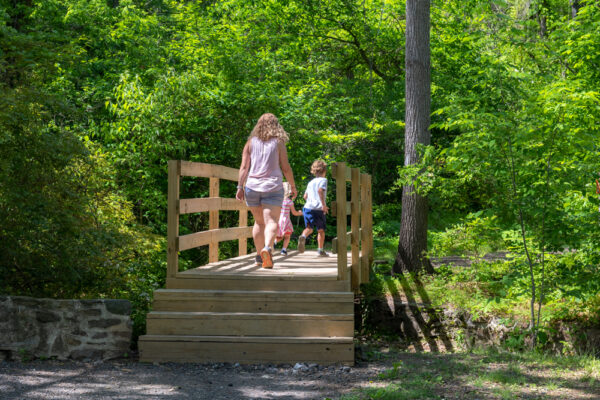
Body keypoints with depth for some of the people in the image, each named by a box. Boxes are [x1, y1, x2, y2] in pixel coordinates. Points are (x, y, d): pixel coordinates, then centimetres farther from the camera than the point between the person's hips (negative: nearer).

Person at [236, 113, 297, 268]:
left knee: (259, 222, 15)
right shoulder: (279, 143, 1)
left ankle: (259, 255, 18)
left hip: (252, 186, 3)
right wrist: (293, 186, 10)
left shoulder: (251, 142, 7)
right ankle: (267, 247, -33)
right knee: (271, 221, -8)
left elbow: (244, 167, 1)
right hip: (273, 187, -3)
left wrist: (240, 187, 0)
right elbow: (286, 168, 0)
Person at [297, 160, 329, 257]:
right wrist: (324, 205, -18)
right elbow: (320, 190, -18)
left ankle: (303, 237, -33)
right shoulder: (323, 180, 0)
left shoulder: (310, 182, 19)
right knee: (321, 230, 10)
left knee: (309, 228, 1)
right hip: (318, 209, -4)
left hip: (307, 207, 4)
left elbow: (305, 196, 19)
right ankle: (321, 250, 15)